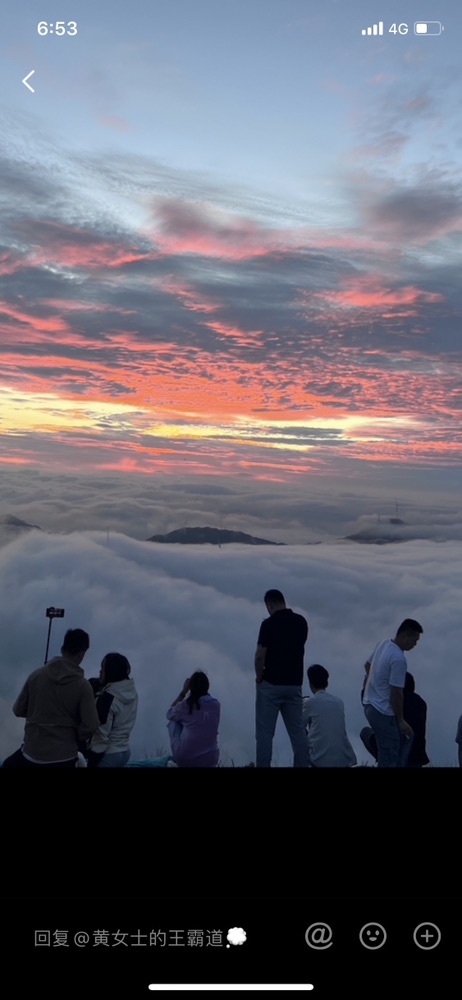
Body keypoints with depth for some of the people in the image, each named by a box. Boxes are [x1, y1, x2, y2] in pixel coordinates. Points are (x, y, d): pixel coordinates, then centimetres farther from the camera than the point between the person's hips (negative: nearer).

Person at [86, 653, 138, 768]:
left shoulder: (107, 698, -24)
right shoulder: (131, 692, 0)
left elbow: (101, 735, -20)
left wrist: (92, 763, -13)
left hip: (108, 755, -8)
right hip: (124, 751, 8)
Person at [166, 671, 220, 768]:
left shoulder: (186, 705, -11)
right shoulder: (215, 704, -2)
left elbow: (169, 714, 9)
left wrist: (183, 692, 10)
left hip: (184, 759, -3)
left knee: (173, 722, 18)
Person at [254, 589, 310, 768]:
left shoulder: (269, 623, -13)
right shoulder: (301, 622, 4)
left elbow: (260, 656, -16)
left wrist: (259, 677, -1)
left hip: (271, 684, -5)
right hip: (295, 684, 5)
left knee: (265, 732, 2)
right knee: (298, 731, 9)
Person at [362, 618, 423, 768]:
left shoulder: (382, 643, 4)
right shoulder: (399, 659, -23)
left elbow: (367, 665, 21)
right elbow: (396, 693, -22)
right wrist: (401, 721, -11)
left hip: (370, 705, 10)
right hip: (383, 712, -10)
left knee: (404, 737, 20)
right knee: (389, 758, 0)